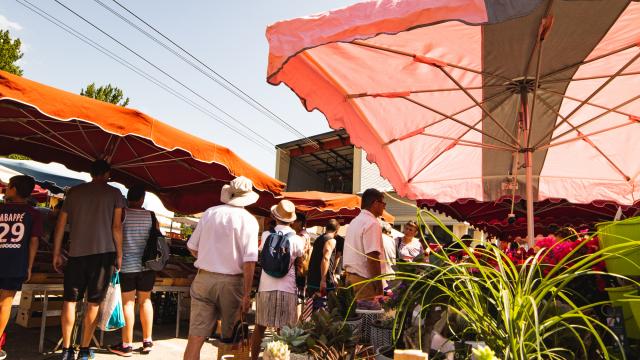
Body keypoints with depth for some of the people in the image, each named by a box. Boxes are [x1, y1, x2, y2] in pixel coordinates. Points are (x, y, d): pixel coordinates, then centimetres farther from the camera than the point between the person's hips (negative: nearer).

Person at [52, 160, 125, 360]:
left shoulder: (74, 192, 9)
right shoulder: (114, 193, 2)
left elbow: (60, 225, 8)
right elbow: (116, 227, -4)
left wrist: (57, 254, 15)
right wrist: (119, 255, 3)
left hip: (76, 253, 2)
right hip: (103, 253, -2)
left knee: (69, 301, 10)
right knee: (93, 303, 5)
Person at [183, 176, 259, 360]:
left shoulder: (210, 212, 4)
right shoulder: (248, 220, -7)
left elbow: (192, 247, 10)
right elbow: (249, 261, -13)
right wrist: (246, 295, -10)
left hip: (203, 279, 3)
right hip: (231, 282, -3)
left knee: (196, 336, 4)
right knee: (228, 337, 14)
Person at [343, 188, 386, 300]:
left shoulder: (354, 222, 15)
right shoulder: (372, 223, -13)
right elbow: (372, 256, -19)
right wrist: (379, 286, -17)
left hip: (349, 276, 9)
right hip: (364, 279, -9)